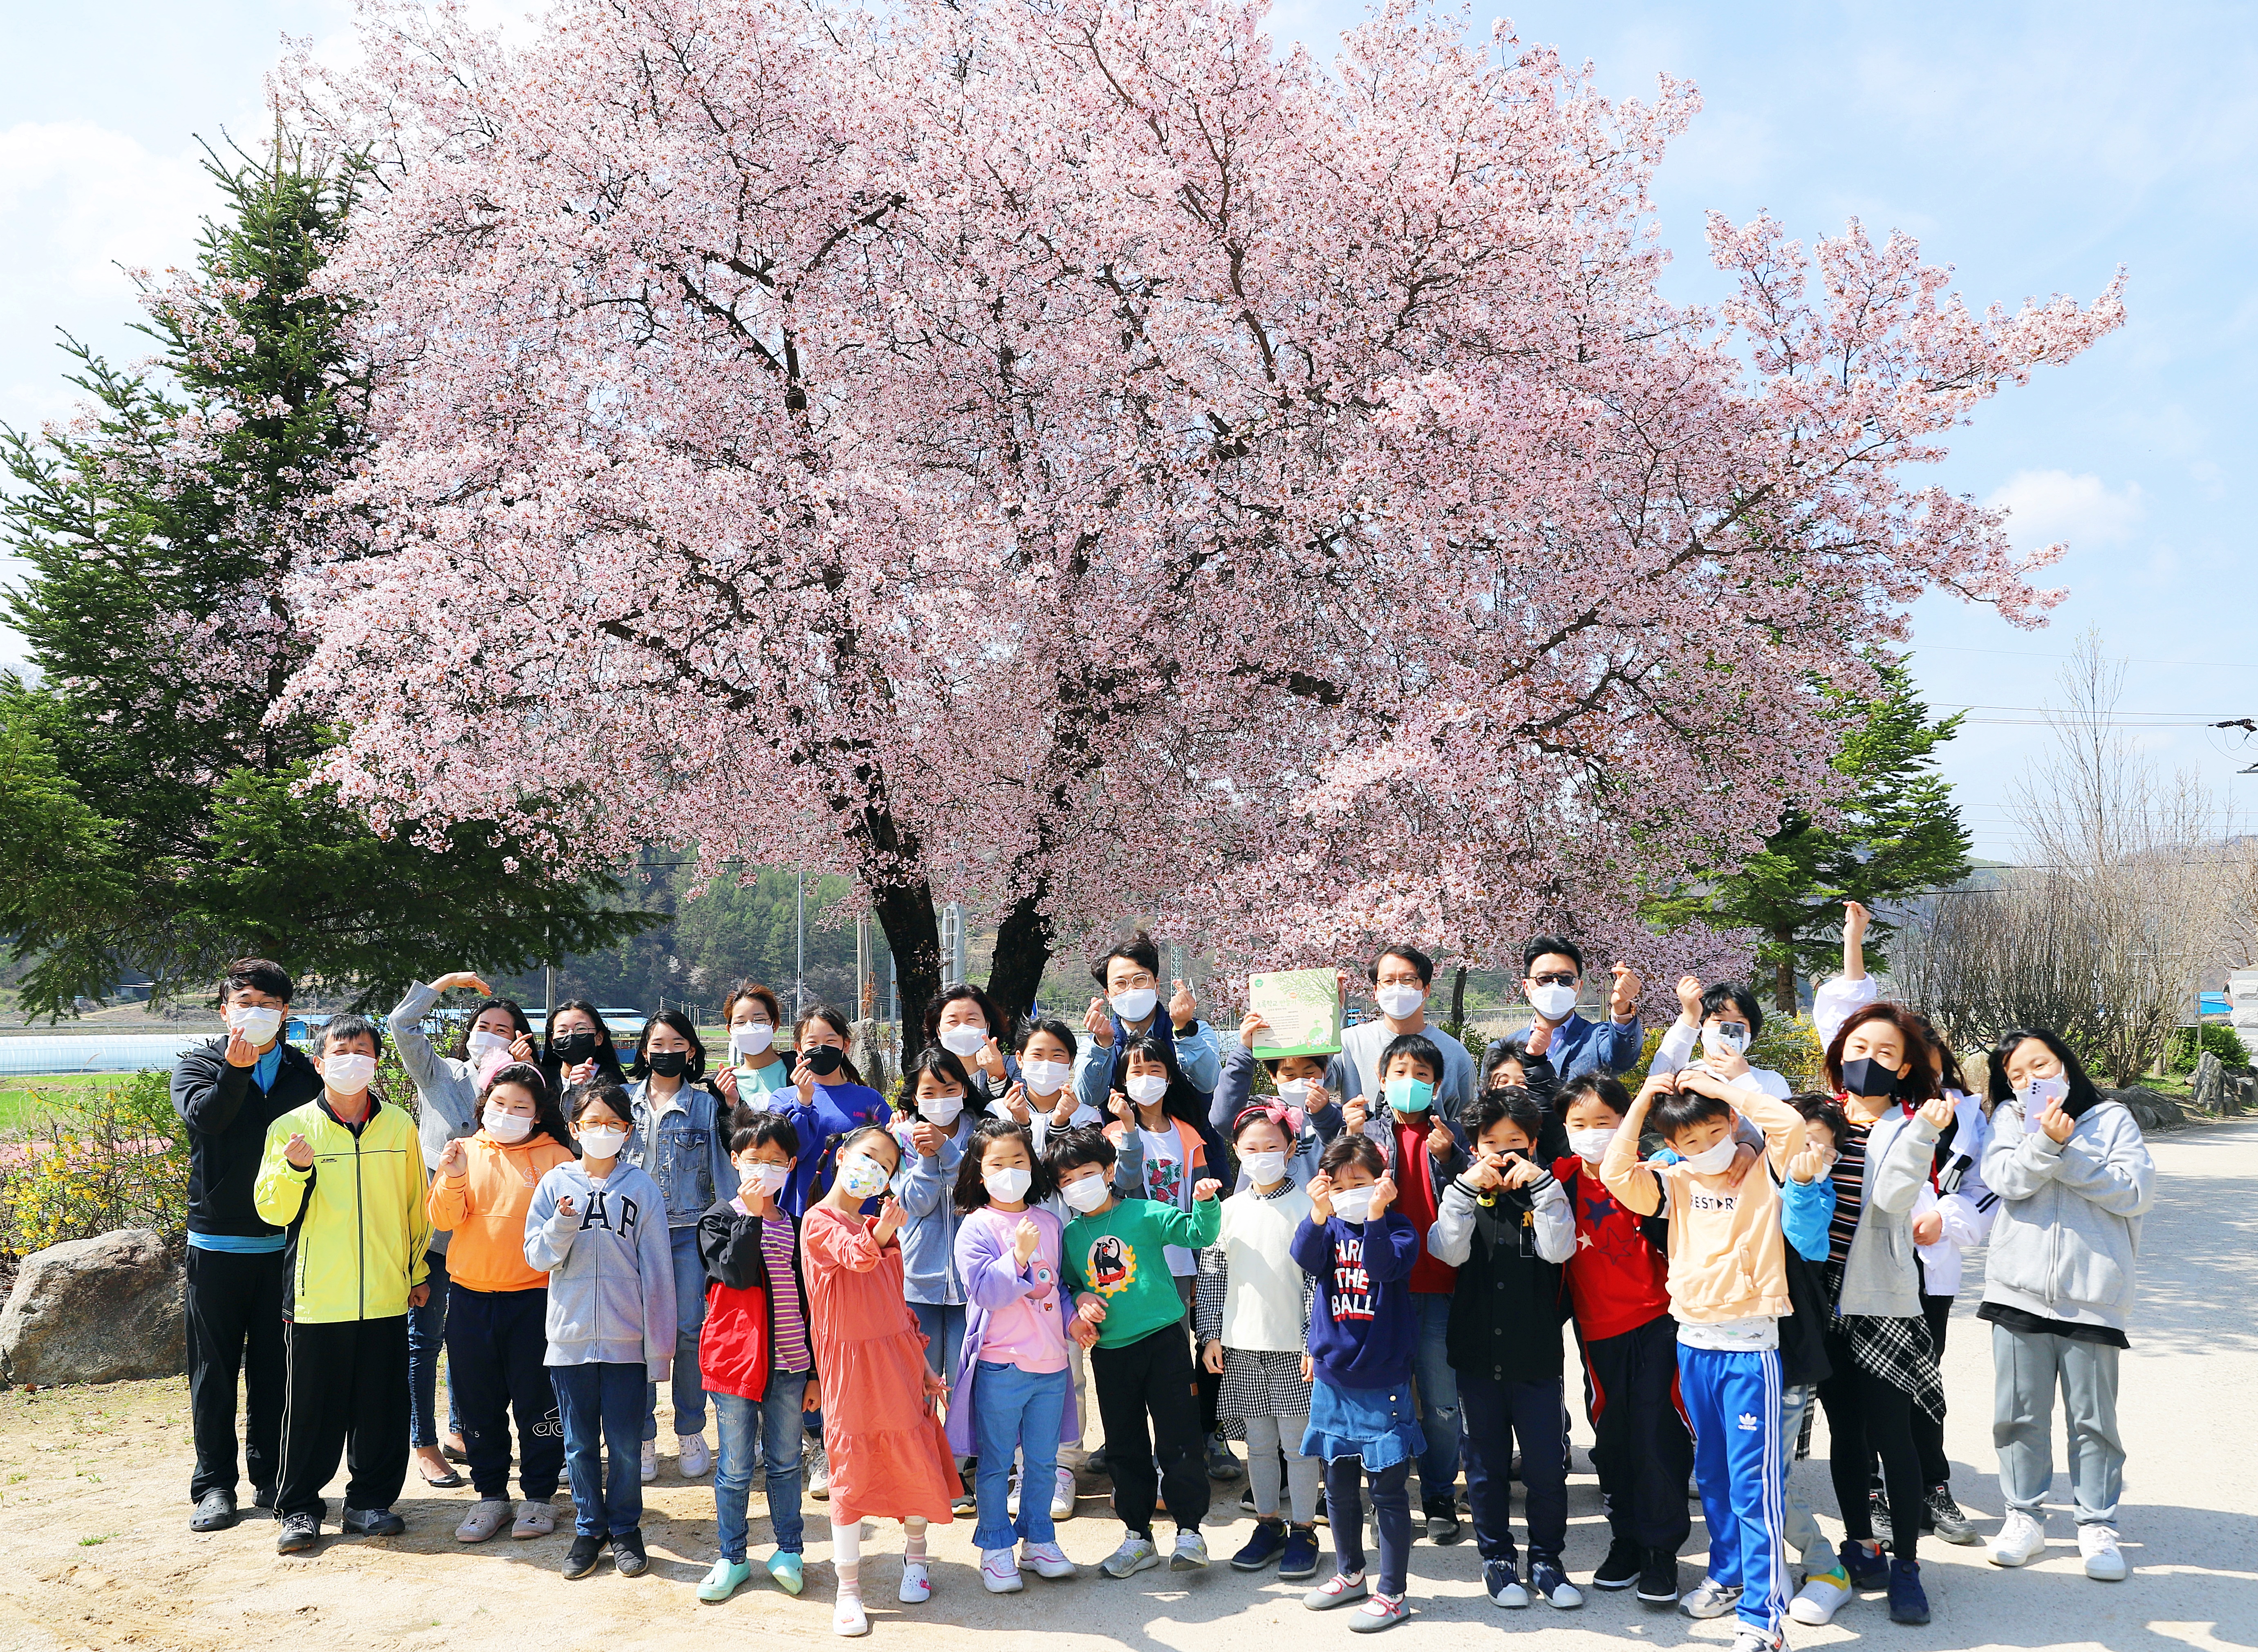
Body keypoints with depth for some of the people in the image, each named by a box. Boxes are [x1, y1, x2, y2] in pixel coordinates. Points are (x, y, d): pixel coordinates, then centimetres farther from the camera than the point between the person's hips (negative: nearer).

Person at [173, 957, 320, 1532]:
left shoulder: (306, 1073, 5)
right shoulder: (199, 1064, 2)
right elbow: (202, 1116, -20)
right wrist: (236, 1071, -35)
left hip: (284, 1243, 1)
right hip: (216, 1242, -1)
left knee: (275, 1367, 8)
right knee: (214, 1369, 7)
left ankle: (271, 1478, 20)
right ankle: (214, 1485, 17)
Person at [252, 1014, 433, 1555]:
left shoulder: (399, 1127, 6)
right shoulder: (291, 1128, 0)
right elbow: (273, 1210, -3)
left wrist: (419, 1271, 15)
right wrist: (294, 1168, -22)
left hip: (386, 1296, 2)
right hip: (316, 1297, -2)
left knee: (382, 1407, 7)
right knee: (312, 1408, 5)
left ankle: (371, 1501, 21)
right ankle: (299, 1509, 19)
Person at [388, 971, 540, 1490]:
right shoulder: (440, 1074, 2)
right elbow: (401, 1024, -7)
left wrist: (525, 1072, -17)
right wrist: (448, 981, -3)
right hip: (432, 1225, -3)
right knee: (424, 1337, 3)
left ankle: (459, 1432, 30)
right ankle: (425, 1446, 12)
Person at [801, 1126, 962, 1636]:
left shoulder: (881, 1228, 15)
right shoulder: (818, 1221, -7)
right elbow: (853, 1255, -29)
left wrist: (922, 1363, 15)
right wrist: (880, 1234, -51)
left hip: (899, 1358, 5)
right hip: (849, 1364, -5)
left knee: (913, 1459, 9)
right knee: (850, 1471, 1)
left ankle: (915, 1553, 33)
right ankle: (848, 1588, 12)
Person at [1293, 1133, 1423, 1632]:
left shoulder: (1398, 1229, -8)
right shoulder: (1329, 1228, 3)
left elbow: (1385, 1266, -27)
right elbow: (1308, 1260, -17)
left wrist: (1375, 1213, -38)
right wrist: (1319, 1214, -33)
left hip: (1383, 1383, -5)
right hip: (1333, 1380, 5)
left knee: (1388, 1489, 2)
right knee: (1338, 1485, 17)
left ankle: (1390, 1593, 14)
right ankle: (1349, 1575, 35)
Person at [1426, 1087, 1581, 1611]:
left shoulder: (1545, 1195, 1)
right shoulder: (1464, 1196, 3)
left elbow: (1558, 1249, -17)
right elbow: (1450, 1252, -14)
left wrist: (1541, 1183, -22)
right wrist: (1465, 1189, -23)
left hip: (1536, 1355, -1)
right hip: (1477, 1353, 1)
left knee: (1547, 1467, 4)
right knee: (1486, 1468, 11)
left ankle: (1546, 1560, 22)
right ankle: (1497, 1560, 25)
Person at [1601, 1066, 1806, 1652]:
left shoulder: (1764, 1171, -6)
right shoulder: (1677, 1183, 4)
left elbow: (1789, 1124, -24)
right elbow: (1615, 1173, -9)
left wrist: (1719, 1088, -18)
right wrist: (1642, 1102, -8)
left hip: (1750, 1344, -5)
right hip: (1694, 1341, 5)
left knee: (1752, 1481, -4)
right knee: (1711, 1471, 19)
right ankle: (1727, 1572, 37)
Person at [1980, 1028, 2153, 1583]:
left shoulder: (2111, 1118, 4)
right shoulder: (2010, 1118, 8)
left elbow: (2137, 1191, -8)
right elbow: (2006, 1180, -9)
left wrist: (2068, 1153, -13)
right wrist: (2046, 1141, -22)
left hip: (2093, 1293, -1)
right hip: (2020, 1288, 1)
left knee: (2093, 1417, 6)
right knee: (2020, 1412, 8)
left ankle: (2098, 1526, 18)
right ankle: (2025, 1516, 21)